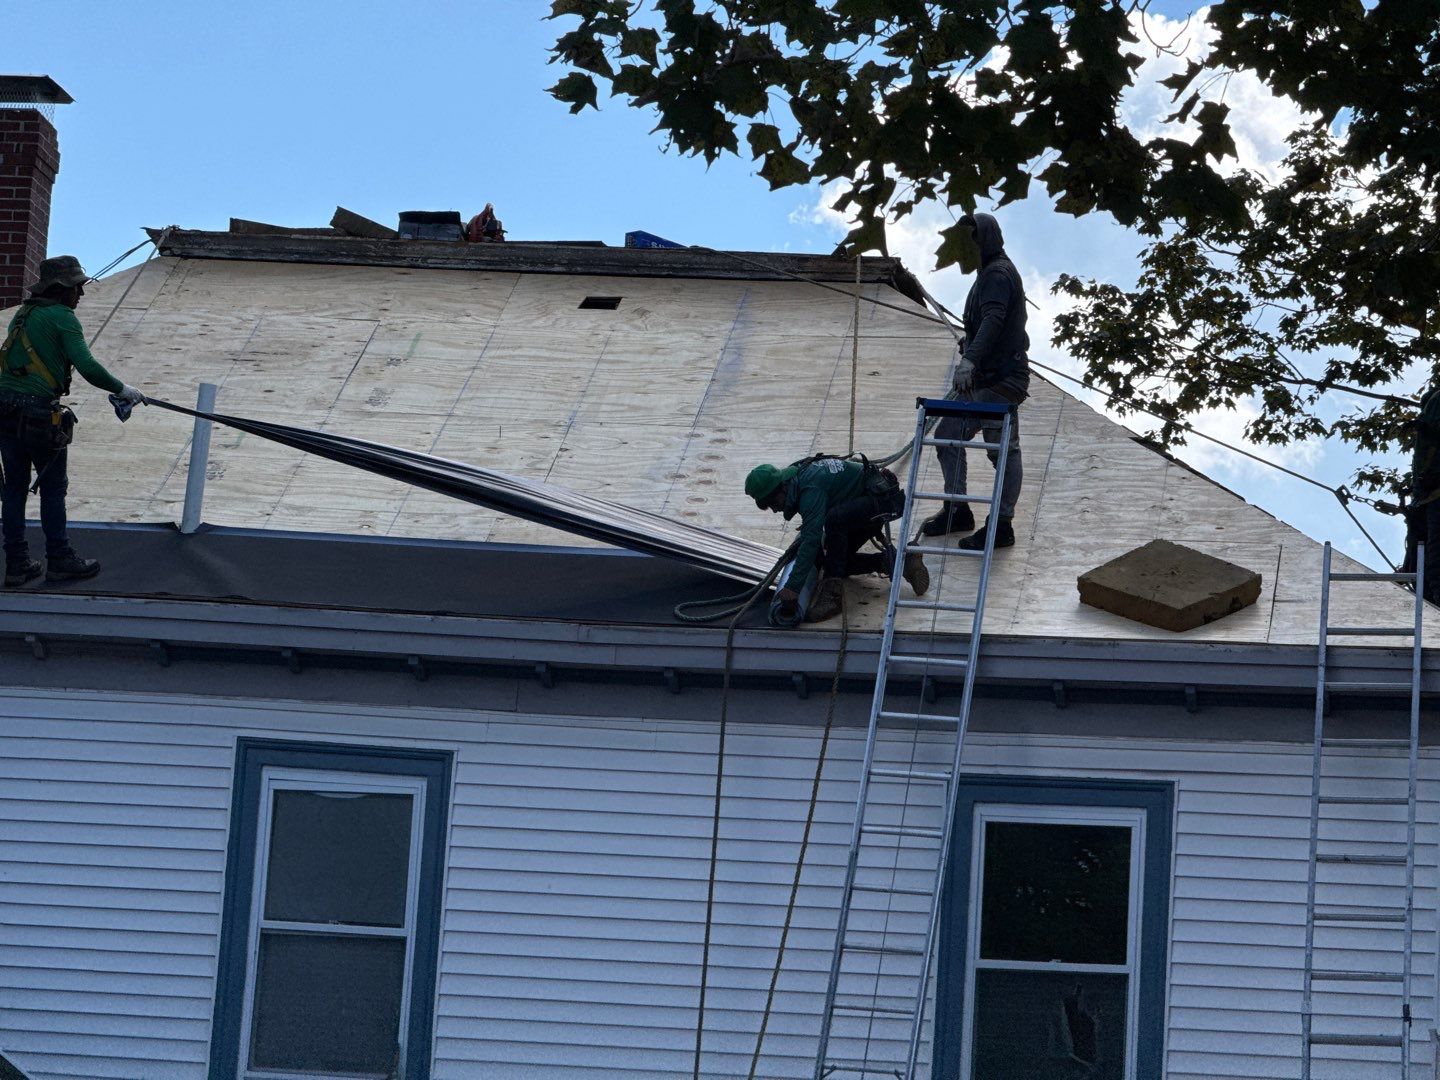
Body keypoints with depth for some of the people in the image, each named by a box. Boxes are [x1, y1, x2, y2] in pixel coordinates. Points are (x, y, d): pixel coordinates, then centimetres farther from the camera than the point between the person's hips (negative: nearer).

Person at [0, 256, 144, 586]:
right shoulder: (62, 318, -8)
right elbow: (87, 367, -16)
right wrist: (122, 389, -6)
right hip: (39, 415, -7)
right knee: (53, 486, 4)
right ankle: (59, 560, 10)